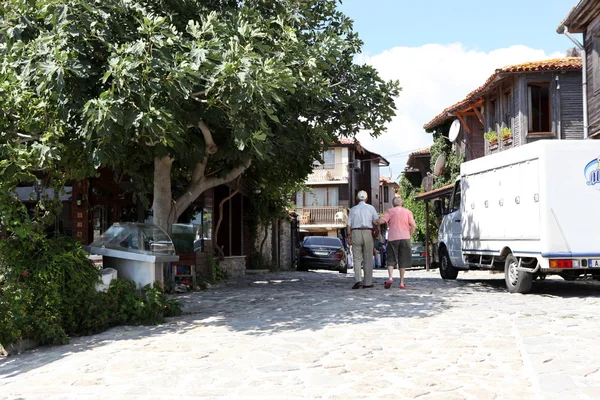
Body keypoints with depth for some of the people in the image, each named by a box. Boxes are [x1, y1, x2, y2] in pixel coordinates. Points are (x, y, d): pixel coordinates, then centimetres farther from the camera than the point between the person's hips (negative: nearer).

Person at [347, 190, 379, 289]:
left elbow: (349, 224, 3)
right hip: (368, 233, -1)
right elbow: (377, 221, -1)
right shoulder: (371, 208, 4)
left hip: (355, 233, 1)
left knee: (357, 259, 5)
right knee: (368, 259, 6)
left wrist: (349, 236, 4)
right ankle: (367, 283, 7)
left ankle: (358, 280, -13)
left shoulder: (353, 209, 8)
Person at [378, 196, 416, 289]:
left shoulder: (390, 211, 3)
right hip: (405, 238, 1)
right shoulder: (407, 212, 8)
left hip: (392, 238, -1)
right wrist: (410, 236, 9)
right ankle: (402, 283, 7)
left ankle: (390, 278, -17)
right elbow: (413, 226, -2)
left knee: (391, 260, 5)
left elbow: (381, 221, -10)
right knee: (403, 261, 8)